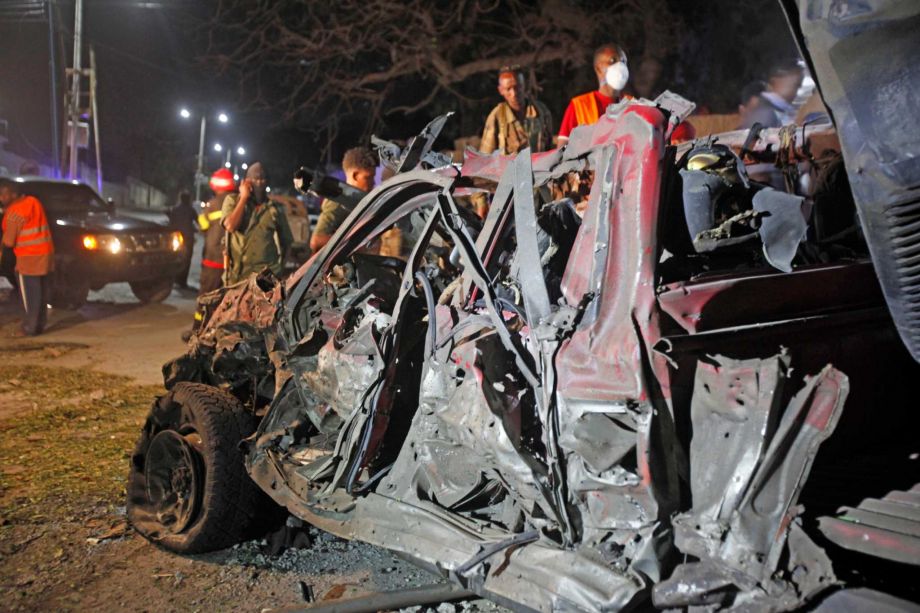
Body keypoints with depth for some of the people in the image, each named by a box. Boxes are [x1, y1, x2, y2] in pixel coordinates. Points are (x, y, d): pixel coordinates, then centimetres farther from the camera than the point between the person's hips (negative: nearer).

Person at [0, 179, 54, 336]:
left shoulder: (14, 213, -15)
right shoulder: (33, 201, 7)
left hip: (29, 258, -8)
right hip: (46, 253, 8)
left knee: (30, 295, -1)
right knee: (42, 293, 12)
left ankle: (29, 328, 3)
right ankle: (40, 325, 19)